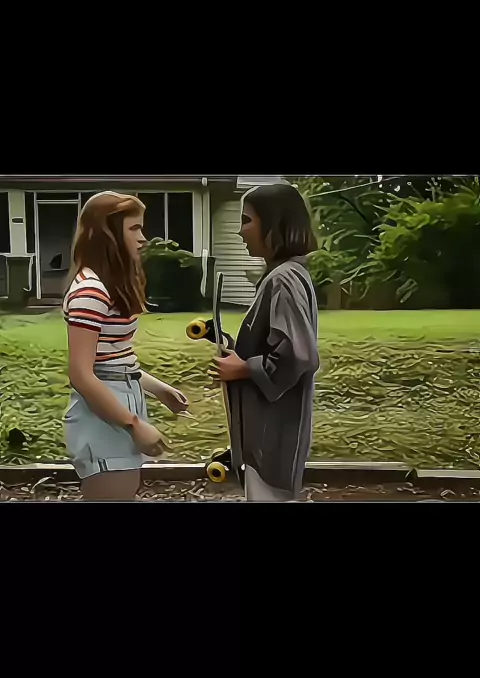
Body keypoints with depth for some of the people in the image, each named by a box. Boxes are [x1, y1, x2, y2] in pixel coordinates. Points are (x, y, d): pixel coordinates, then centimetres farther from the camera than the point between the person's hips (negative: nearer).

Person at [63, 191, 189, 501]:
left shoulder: (112, 284, 13)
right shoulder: (90, 290, -18)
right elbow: (82, 375, -21)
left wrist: (157, 388, 13)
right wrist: (135, 424, -19)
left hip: (122, 402, 10)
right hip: (105, 417, -10)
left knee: (125, 495, 18)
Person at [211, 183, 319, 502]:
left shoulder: (283, 279, -20)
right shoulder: (286, 274, 10)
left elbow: (297, 356, -27)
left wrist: (243, 368, -16)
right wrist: (238, 353, 9)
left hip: (275, 427, -10)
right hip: (269, 423, 10)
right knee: (277, 494, 20)